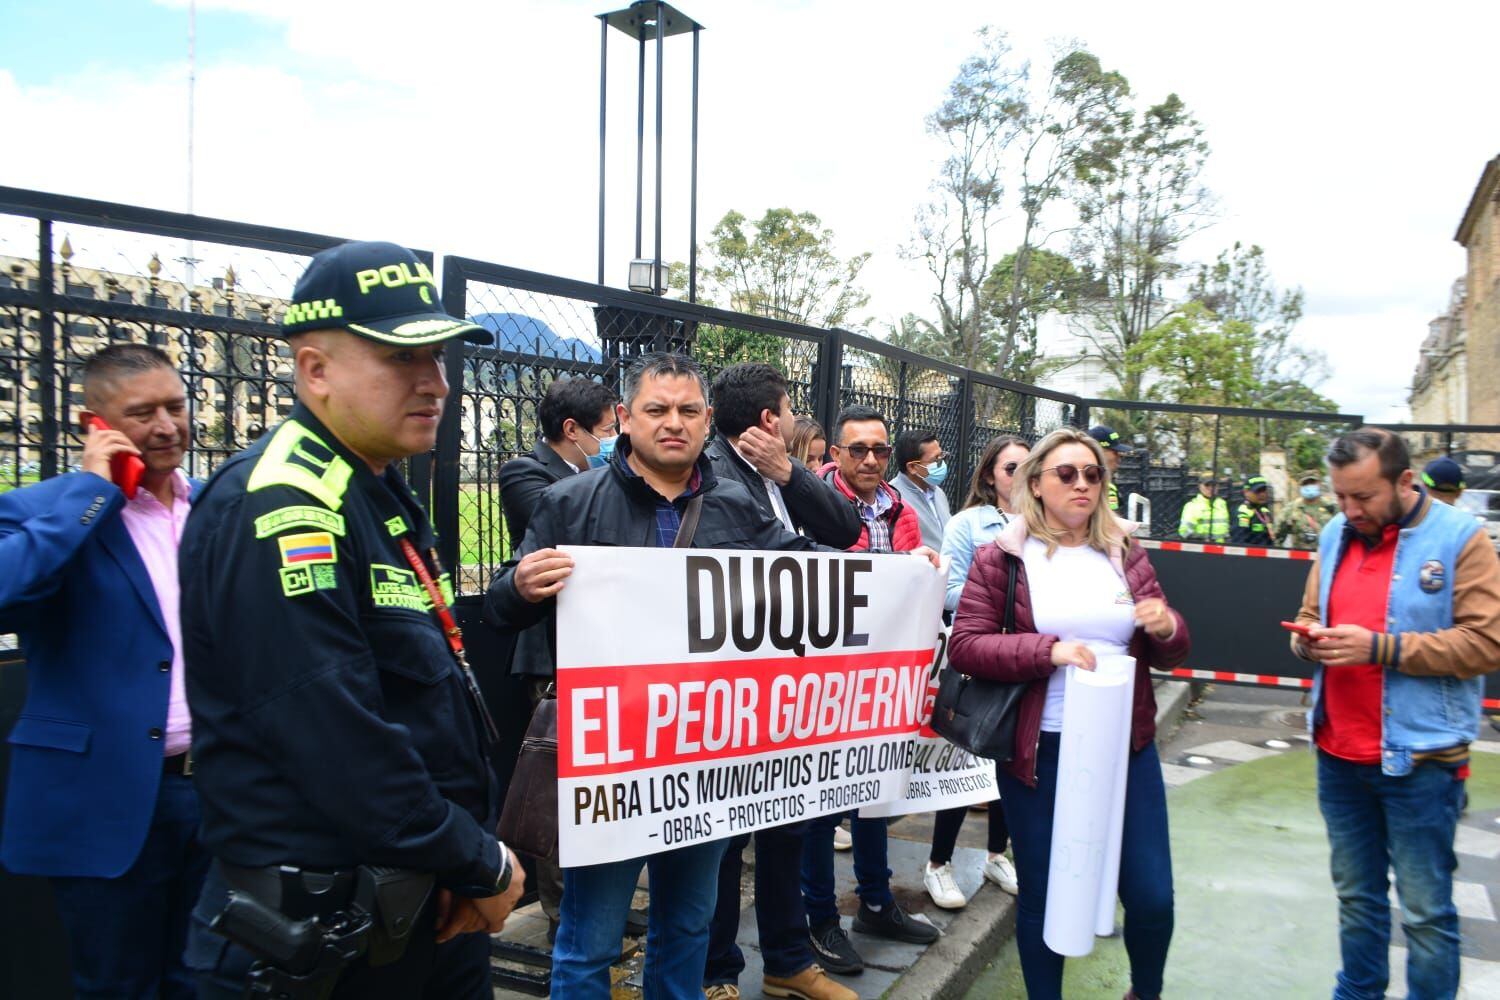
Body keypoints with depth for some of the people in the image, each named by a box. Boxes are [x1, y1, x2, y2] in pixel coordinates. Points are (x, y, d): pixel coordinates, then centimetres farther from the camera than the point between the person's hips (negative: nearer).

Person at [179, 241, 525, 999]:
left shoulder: (382, 495, 9)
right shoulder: (282, 509, -21)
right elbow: (336, 741, -28)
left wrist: (473, 853, 5)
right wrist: (483, 865, -16)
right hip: (323, 930, -9)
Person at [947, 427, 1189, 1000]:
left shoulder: (1125, 554, 7)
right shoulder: (1001, 558, -3)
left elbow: (1165, 656, 13)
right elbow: (964, 647, -10)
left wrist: (1167, 628, -11)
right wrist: (1049, 651, -21)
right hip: (1039, 751, -3)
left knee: (1152, 896, 7)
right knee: (1042, 897, 11)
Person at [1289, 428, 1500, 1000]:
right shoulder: (1335, 536, 8)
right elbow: (1311, 615, 17)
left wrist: (1380, 647, -22)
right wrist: (1309, 639, -6)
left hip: (1418, 758, -5)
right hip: (1338, 754, 5)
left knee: (1426, 911, 5)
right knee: (1355, 896, 18)